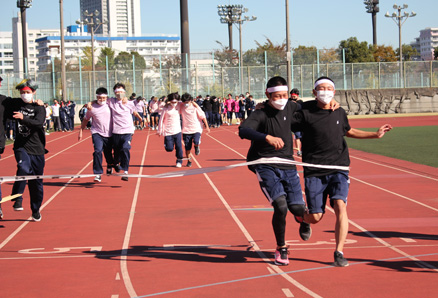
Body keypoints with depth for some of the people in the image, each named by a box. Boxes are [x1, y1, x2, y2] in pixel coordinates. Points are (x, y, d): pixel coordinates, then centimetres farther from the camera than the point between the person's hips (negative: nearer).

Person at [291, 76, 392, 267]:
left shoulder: (339, 113, 9)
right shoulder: (306, 113, -4)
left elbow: (349, 131, 27)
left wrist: (375, 134, 21)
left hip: (338, 168, 2)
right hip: (314, 171, -2)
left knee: (340, 206, -19)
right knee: (315, 217, -1)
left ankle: (339, 253, -10)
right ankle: (302, 217, 38)